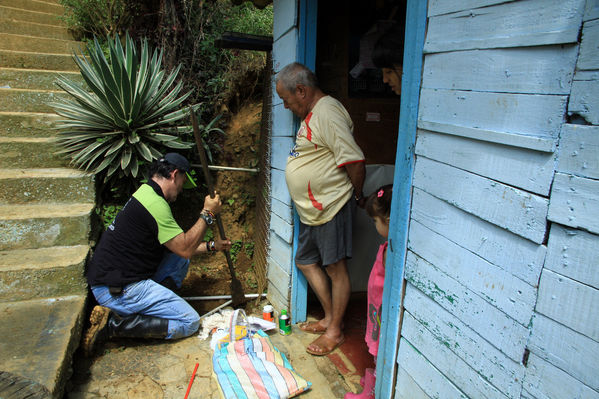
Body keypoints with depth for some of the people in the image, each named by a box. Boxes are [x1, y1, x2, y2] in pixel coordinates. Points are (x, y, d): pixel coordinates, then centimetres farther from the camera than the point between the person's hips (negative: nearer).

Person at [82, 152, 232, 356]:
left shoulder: (145, 194, 14)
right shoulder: (155, 203, -19)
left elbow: (178, 244, 21)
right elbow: (185, 249, -17)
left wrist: (211, 246, 23)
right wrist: (207, 214, -8)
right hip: (117, 291, -10)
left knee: (179, 259, 15)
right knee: (190, 322, -7)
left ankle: (152, 305, 7)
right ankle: (115, 323, -9)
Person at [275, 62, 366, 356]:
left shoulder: (328, 112, -18)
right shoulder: (311, 114, 15)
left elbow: (354, 160, -24)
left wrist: (357, 195, -10)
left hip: (332, 208, -11)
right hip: (312, 210, 11)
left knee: (335, 267, 2)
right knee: (306, 262, 17)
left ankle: (335, 331, 18)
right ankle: (328, 318, 32)